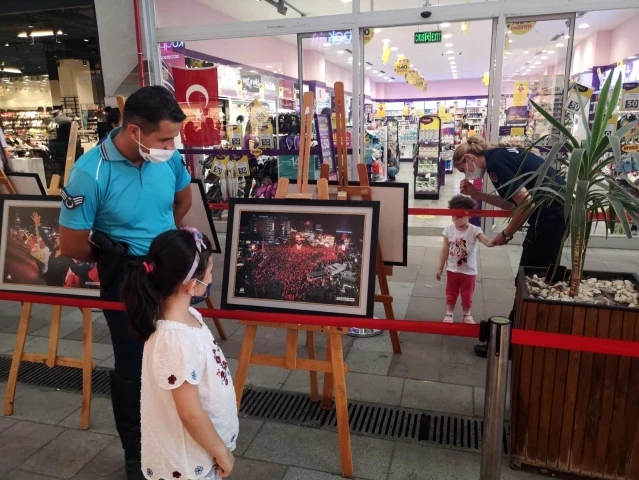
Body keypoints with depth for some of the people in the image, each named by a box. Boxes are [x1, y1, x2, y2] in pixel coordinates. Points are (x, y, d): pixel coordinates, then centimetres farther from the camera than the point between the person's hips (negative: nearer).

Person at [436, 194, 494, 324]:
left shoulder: (474, 230, -16)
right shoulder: (449, 230, -9)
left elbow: (486, 241, -32)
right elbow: (445, 250, -2)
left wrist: (493, 242, -57)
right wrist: (440, 268, 1)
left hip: (469, 271, -2)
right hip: (452, 270, 2)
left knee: (467, 296, 14)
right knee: (450, 294, 16)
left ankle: (466, 316, 34)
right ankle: (449, 315, 33)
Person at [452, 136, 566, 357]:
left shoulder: (496, 162, -15)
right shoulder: (501, 154, 14)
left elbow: (526, 203, -20)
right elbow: (513, 202, 17)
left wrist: (506, 234, -8)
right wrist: (476, 194, 13)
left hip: (551, 214, -10)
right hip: (556, 211, 10)